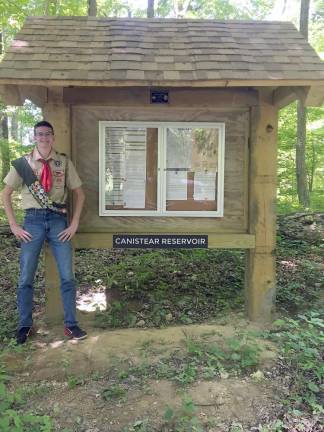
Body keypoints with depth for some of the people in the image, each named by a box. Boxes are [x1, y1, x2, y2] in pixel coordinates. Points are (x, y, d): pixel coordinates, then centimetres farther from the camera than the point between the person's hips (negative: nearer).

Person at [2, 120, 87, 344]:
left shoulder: (64, 162, 3)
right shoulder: (22, 163, 2)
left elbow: (79, 193, 7)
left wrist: (74, 223, 0)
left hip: (58, 220, 0)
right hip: (33, 220, 0)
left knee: (67, 276, 1)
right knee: (26, 277, 5)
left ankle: (71, 325, 15)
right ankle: (25, 325, 22)